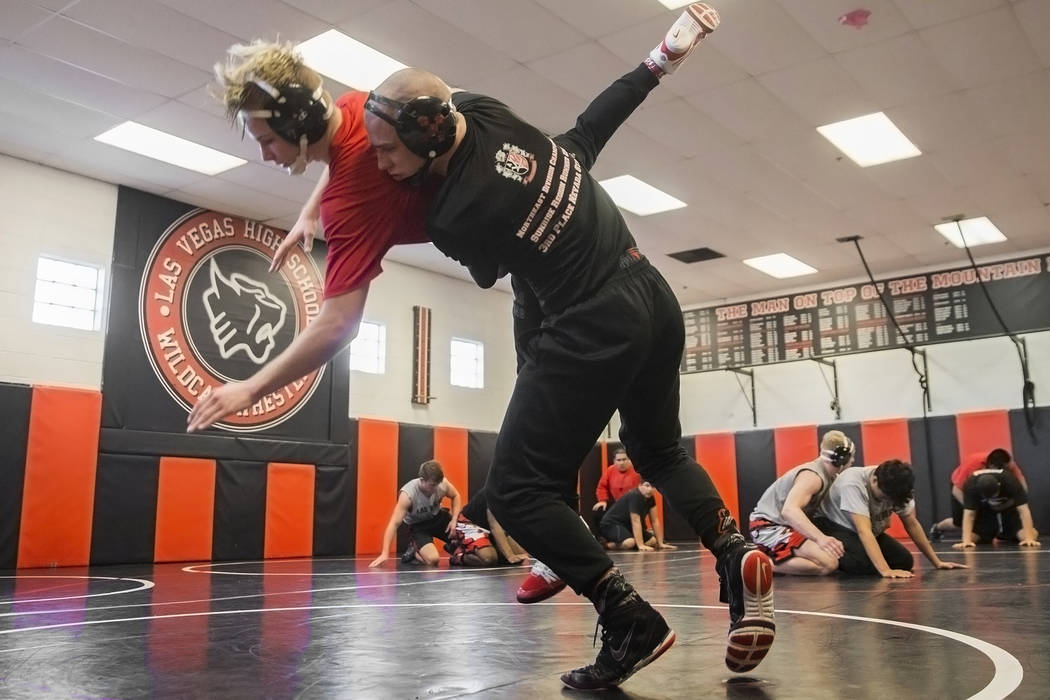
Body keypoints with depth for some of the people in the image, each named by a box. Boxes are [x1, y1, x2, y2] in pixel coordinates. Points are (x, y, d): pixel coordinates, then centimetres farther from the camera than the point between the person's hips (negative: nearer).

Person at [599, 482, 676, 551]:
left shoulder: (650, 498, -2)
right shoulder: (634, 496, -27)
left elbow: (655, 521, 1)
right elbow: (635, 521, -31)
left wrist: (660, 543, -3)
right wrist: (641, 545, -35)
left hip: (627, 526, 10)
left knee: (653, 541, 1)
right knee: (630, 543, -35)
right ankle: (606, 543, -9)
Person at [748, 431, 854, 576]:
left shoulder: (826, 475, 10)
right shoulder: (812, 476, -20)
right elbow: (789, 510, -36)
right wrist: (820, 537, -48)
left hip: (780, 526, 10)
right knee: (829, 564, -22)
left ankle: (768, 557, 9)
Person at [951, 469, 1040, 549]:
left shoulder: (1010, 481, -33)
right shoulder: (970, 485, -32)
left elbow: (1023, 510, -32)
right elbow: (969, 514, -30)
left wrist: (1029, 538, -39)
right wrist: (966, 541, -39)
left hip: (1010, 511, 0)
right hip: (985, 513, 1)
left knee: (1032, 535, -23)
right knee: (971, 536, -20)